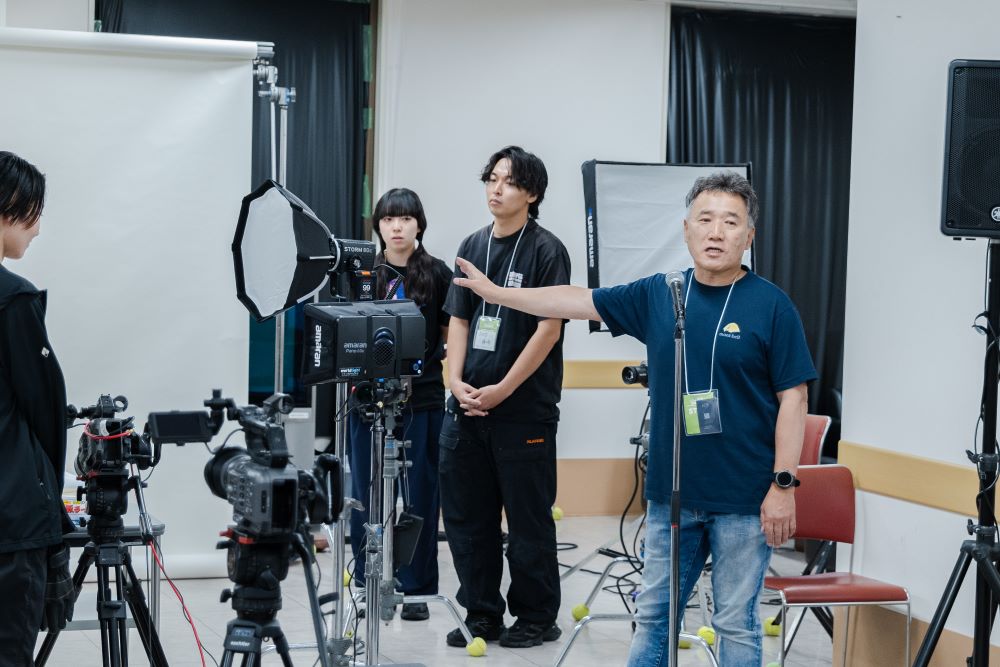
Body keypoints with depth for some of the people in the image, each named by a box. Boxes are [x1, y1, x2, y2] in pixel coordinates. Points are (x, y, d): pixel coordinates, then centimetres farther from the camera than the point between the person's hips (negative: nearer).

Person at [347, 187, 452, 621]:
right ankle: (368, 585, 20)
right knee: (367, 495, 7)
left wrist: (449, 378, -5)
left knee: (419, 497, 3)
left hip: (422, 401, -2)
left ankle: (416, 589, 13)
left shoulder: (437, 274, 3)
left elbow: (451, 336, 7)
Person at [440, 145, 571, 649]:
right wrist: (457, 381, -2)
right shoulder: (473, 246, 12)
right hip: (467, 406, 6)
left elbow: (548, 329, -11)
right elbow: (459, 320, 12)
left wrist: (502, 390, -14)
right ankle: (482, 616, 21)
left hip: (523, 409, -6)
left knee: (528, 521, 3)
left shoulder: (546, 250, -6)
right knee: (465, 516, 9)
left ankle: (537, 619, 16)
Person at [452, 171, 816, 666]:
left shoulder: (770, 305, -7)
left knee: (736, 623, 5)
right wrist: (496, 293, 16)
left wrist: (783, 483, -12)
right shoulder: (657, 296, 5)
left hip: (743, 499, -4)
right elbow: (579, 301, 13)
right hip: (671, 494, 4)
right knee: (652, 615, 12)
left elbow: (792, 399, -8)